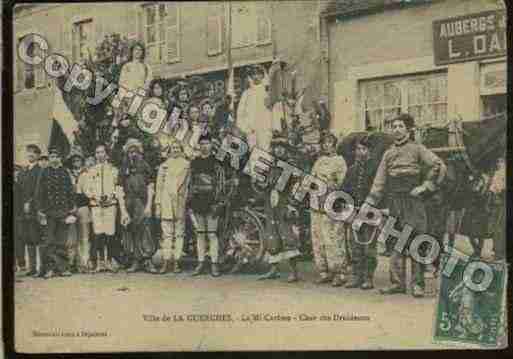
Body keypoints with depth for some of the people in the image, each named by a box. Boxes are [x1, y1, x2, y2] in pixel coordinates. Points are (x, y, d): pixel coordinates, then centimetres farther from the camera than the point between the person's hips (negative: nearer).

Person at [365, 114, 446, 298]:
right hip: (394, 202, 5)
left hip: (413, 201, -5)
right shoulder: (388, 153, 15)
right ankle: (397, 282, 11)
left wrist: (426, 186, -10)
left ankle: (417, 284, 0)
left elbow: (439, 165, -7)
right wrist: (369, 203, 5)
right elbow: (380, 181, 12)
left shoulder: (417, 149, 1)